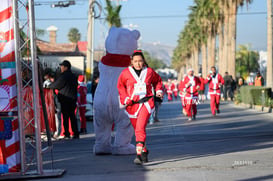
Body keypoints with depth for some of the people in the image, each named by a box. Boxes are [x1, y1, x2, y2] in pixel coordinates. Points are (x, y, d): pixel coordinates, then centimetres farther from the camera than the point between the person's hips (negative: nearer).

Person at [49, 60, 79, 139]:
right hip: (73, 99, 7)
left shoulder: (64, 76, -12)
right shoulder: (73, 76, 12)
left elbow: (56, 85, -8)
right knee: (72, 116, 9)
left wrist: (49, 86, 11)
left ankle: (67, 134, -1)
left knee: (65, 117, -1)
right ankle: (76, 134, 6)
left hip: (65, 99, -7)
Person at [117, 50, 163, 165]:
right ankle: (144, 152, 32)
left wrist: (159, 91, 7)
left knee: (140, 127, -20)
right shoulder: (126, 73, 1)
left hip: (146, 102, -2)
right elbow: (120, 86, 13)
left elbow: (157, 81, 23)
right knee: (137, 129, 12)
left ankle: (139, 154, -26)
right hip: (132, 104, 2)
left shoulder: (149, 72, 3)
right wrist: (125, 98, 1)